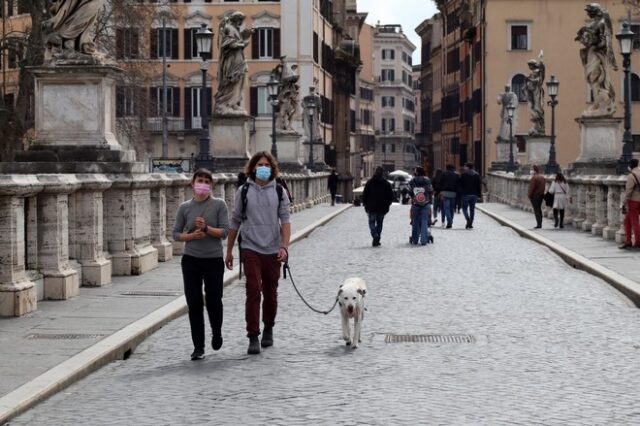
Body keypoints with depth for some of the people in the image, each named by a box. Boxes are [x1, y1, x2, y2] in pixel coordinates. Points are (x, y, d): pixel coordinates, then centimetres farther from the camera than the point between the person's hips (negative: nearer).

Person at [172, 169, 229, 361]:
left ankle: (216, 333, 32)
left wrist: (206, 228, -20)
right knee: (194, 303, 0)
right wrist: (192, 235, -12)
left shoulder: (219, 205, -2)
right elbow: (176, 233, 6)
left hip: (214, 260, -1)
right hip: (191, 260, 1)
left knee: (213, 300, 1)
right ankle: (198, 347, 8)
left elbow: (225, 231, -6)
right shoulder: (185, 207, 3)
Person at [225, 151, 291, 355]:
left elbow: (285, 221, -2)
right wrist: (229, 251, 8)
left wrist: (285, 247, -16)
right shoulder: (243, 191, 2)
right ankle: (253, 337, -10)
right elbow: (235, 222, 7)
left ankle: (268, 329, 32)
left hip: (273, 251, 2)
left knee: (270, 293, 12)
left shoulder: (279, 192, 3)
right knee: (253, 292, -12)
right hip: (250, 249, -2)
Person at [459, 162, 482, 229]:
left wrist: (460, 193, 6)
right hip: (474, 195, 4)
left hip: (466, 194, -4)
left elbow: (460, 185, -4)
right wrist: (479, 195, 10)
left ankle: (468, 220, -19)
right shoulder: (477, 175, 8)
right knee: (472, 209, 9)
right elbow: (480, 185, 7)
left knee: (464, 208, 4)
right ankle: (470, 224, 7)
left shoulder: (464, 175, -5)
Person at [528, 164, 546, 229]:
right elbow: (543, 186, 13)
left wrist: (529, 195, -11)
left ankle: (538, 224, -9)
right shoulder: (542, 177, 10)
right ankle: (540, 223, 16)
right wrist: (542, 193, 18)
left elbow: (532, 187, -18)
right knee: (539, 209, 14)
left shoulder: (534, 178, -16)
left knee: (536, 210, -5)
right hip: (541, 195, 8)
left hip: (535, 196, -8)